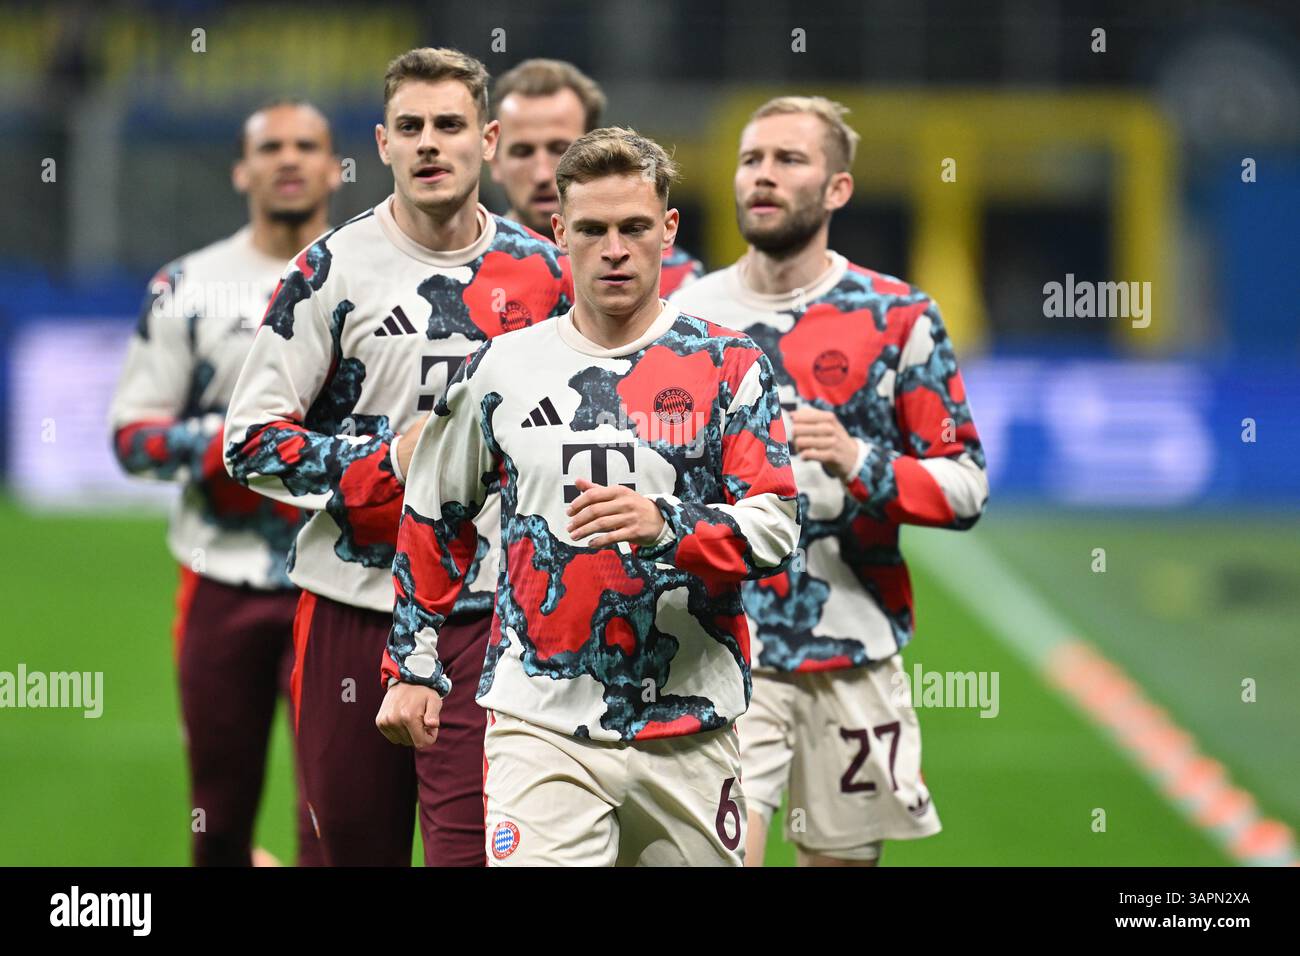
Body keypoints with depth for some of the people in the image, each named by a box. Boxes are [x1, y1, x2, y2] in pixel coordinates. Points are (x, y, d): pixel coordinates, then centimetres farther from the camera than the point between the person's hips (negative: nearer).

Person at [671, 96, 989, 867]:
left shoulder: (897, 318, 2)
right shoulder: (688, 316, 7)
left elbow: (965, 486, -1)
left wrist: (860, 464, -17)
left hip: (855, 657, 0)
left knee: (846, 852, 6)